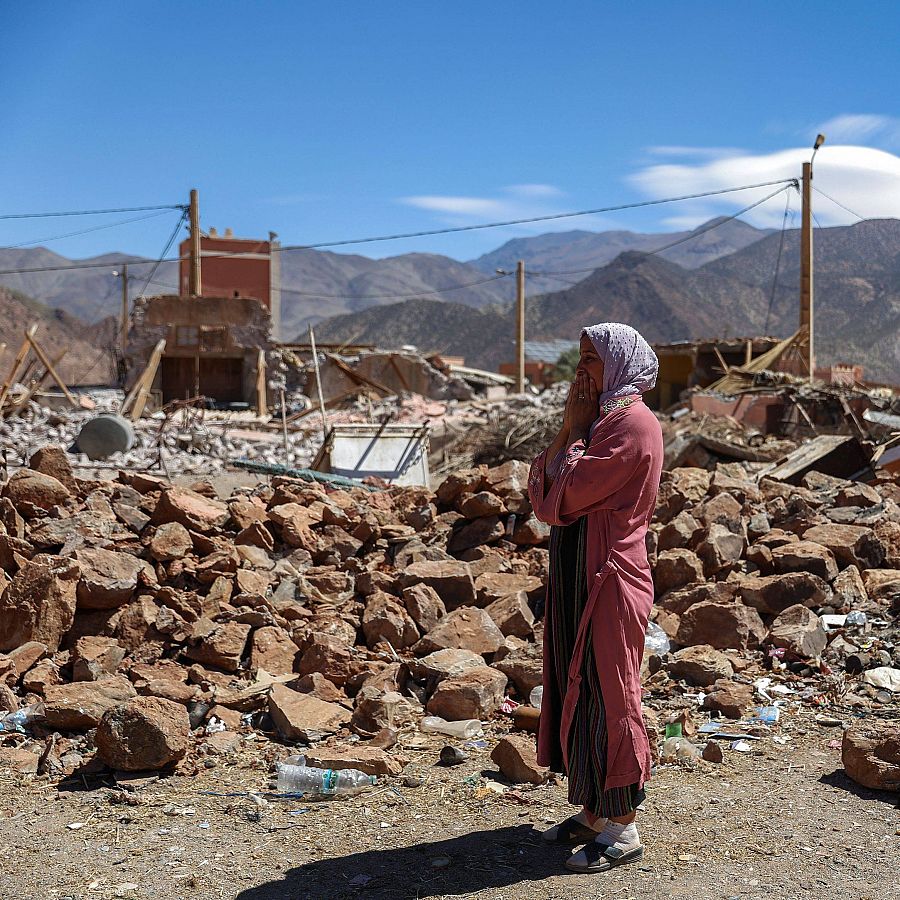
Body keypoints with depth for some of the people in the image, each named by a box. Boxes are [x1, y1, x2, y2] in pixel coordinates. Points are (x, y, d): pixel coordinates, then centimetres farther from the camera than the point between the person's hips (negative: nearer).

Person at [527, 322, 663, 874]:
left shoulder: (633, 424, -15)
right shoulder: (600, 420, 16)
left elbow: (566, 496, -21)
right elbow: (541, 494, 8)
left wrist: (574, 431, -10)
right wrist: (570, 431, -2)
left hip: (609, 580, -10)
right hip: (578, 576, 10)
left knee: (606, 695, -2)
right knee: (576, 688, 14)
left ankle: (624, 829, 10)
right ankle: (594, 813, 27)